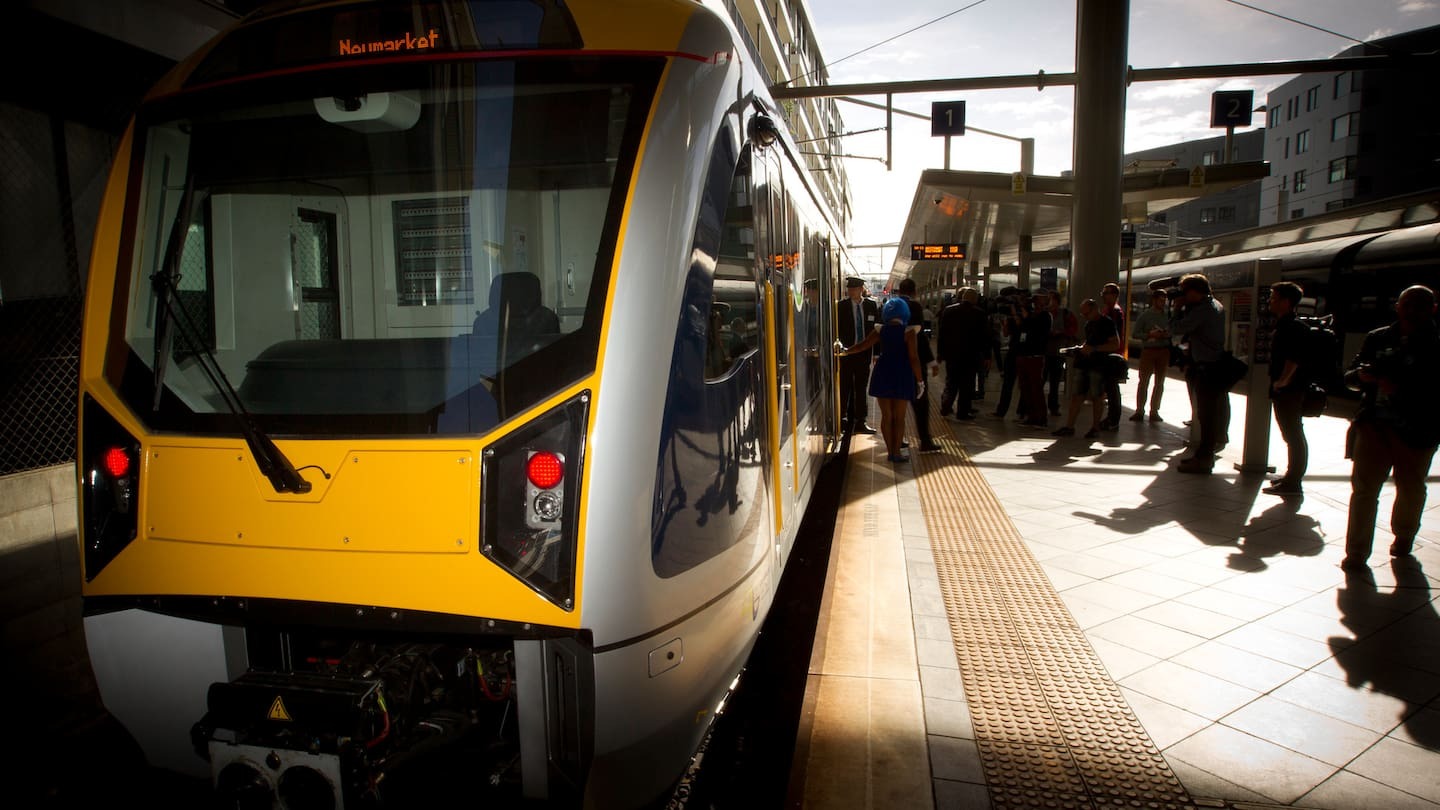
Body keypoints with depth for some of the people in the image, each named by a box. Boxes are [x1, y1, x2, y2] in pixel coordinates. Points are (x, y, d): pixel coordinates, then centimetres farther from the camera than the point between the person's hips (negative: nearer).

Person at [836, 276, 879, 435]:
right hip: (846, 352, -2)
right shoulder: (841, 306, -4)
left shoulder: (871, 305, 3)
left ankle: (860, 422, 15)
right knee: (845, 387, 1)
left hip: (864, 353, 2)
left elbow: (877, 328, 4)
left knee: (861, 388, 9)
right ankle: (841, 419, 9)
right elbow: (837, 329, -3)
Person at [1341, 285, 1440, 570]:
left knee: (1410, 491, 15)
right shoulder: (1378, 338, 7)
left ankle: (1403, 538, 40)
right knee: (1363, 488, -3)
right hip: (1374, 425, 2)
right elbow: (1349, 376, 11)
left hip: (1416, 433, -1)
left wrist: (1400, 389, -25)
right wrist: (1361, 375, -11)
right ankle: (1356, 552, 2)